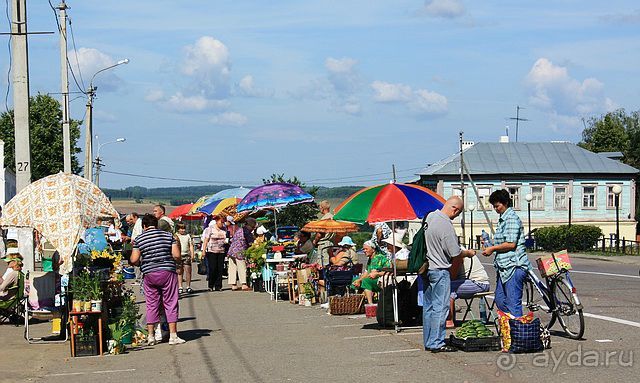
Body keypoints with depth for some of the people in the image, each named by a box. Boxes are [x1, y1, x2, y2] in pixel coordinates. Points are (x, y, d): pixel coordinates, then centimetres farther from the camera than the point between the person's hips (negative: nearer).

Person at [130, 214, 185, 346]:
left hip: (149, 275, 1)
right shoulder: (168, 236, 1)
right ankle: (173, 336, 1)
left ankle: (151, 336, 11)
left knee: (152, 305, 9)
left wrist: (142, 260, 19)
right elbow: (177, 255, -4)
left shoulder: (139, 239, 1)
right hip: (167, 272, -1)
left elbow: (134, 260, -3)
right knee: (170, 304, 4)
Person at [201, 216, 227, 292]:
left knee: (220, 269, 0)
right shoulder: (210, 229, -1)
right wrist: (203, 251, -6)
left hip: (221, 251, 4)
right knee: (212, 268, -8)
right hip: (211, 251, -4)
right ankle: (210, 286, 2)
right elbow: (206, 240, -2)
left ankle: (218, 286, 5)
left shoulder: (224, 230, 12)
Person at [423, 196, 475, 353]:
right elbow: (455, 253, -17)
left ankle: (428, 342, 19)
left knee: (428, 306, 13)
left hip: (427, 268, 9)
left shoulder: (430, 216, 5)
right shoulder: (446, 226, -22)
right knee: (440, 307, -4)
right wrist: (468, 253, 2)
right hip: (440, 270, -9)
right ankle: (437, 343, -3)